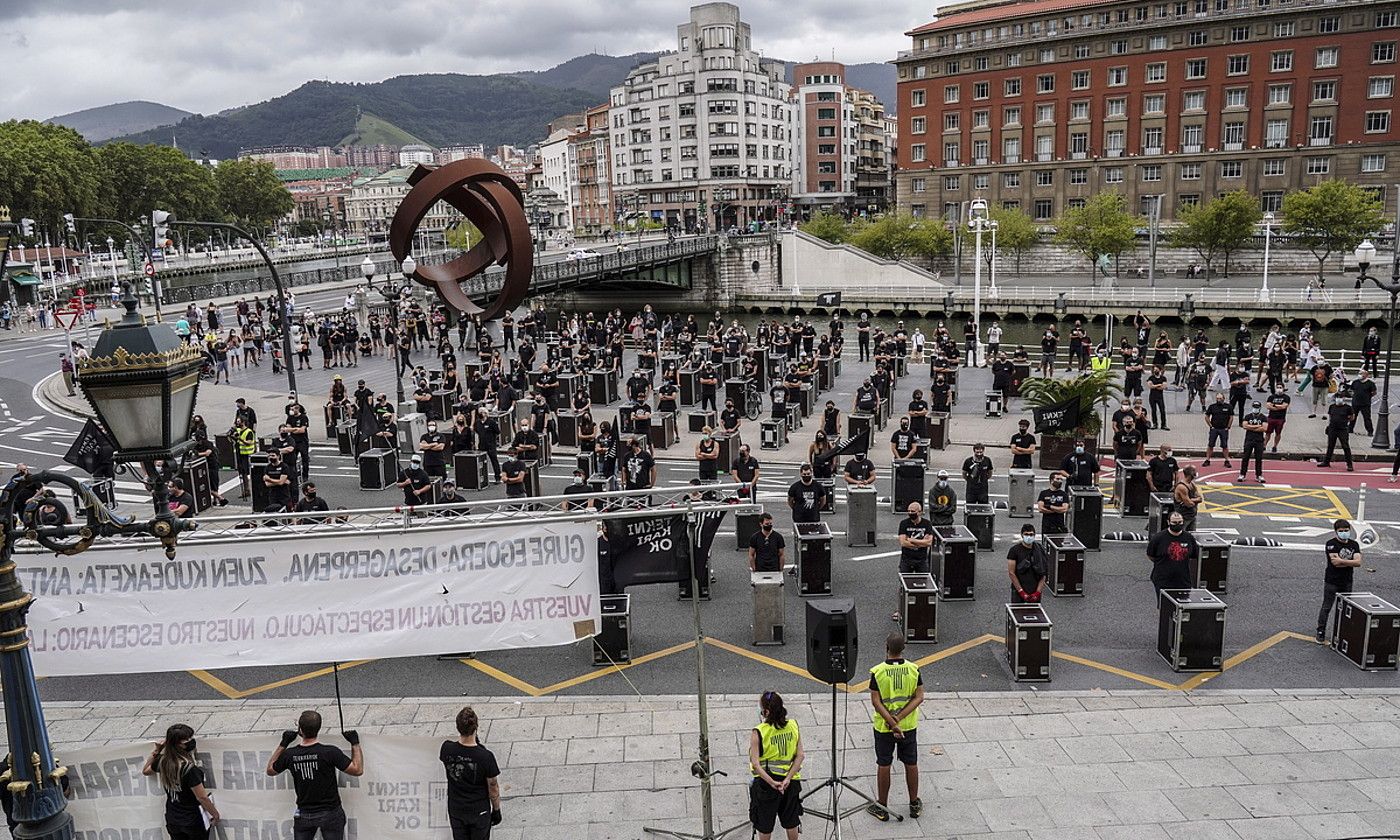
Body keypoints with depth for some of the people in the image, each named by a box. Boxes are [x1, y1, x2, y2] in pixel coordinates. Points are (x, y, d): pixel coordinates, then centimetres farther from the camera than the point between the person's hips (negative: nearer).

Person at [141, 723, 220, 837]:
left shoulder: (162, 762, -9)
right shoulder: (189, 768, -29)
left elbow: (145, 771, 16)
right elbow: (202, 797, -22)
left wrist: (156, 750, 7)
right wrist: (215, 814, -8)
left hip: (172, 821, 6)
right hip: (194, 820, -6)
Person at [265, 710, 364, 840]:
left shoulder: (289, 755, -10)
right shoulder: (330, 752, -21)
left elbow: (270, 770, 11)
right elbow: (358, 770, -13)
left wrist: (283, 744, 13)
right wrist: (355, 743, -3)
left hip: (303, 815, 2)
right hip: (330, 813, -2)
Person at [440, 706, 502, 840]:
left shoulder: (446, 749, -20)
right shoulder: (486, 757, -27)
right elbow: (493, 789, -13)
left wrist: (461, 736, 9)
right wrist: (496, 810, 3)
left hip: (455, 810, 3)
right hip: (479, 811, -3)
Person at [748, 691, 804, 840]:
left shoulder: (757, 733, -18)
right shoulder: (793, 726, -7)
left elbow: (755, 763, -23)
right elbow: (800, 755, -10)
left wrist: (771, 782, -22)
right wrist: (788, 778, -13)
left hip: (765, 781, -3)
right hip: (790, 781, 3)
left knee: (764, 824, 17)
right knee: (791, 820, 22)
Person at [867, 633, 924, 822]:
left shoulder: (877, 672, -16)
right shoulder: (914, 670, -10)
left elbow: (876, 701, -18)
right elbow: (919, 697, -11)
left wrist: (892, 722, -17)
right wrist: (899, 718, -15)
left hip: (883, 727, -2)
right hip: (909, 726, 2)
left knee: (883, 765, 10)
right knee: (911, 764, 17)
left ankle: (882, 808, 21)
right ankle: (914, 805, 30)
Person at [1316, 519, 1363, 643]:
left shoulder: (1354, 544, 3)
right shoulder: (1331, 544, -11)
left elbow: (1358, 562, -10)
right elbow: (1335, 562, -21)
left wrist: (1341, 561, -18)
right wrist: (1350, 562, -12)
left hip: (1347, 582, 5)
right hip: (1331, 581, -5)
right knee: (1326, 608, 1)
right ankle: (1321, 632, 9)